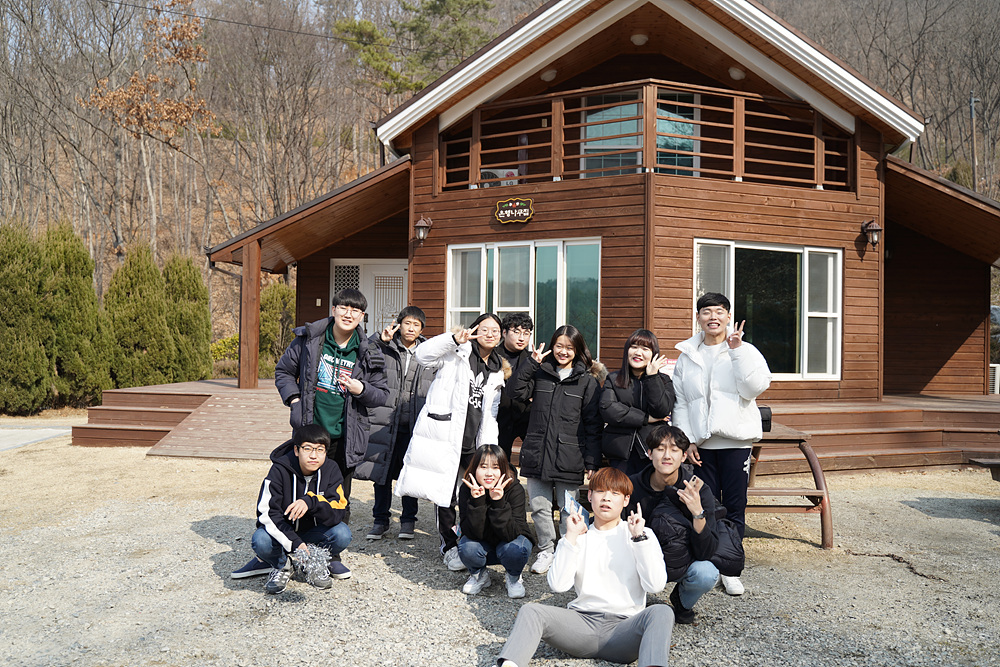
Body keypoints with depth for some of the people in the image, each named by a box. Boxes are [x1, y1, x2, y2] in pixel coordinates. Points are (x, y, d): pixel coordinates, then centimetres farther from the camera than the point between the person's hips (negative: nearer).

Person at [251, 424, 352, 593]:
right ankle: (282, 566, 1)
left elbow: (337, 513, -23)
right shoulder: (280, 470, -18)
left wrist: (310, 502, -44)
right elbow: (267, 513, -23)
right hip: (282, 533, -1)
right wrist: (294, 543, -37)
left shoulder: (331, 470, -13)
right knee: (260, 541, -33)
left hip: (314, 533, 1)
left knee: (342, 534, -27)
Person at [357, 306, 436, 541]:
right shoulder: (385, 349, 2)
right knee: (381, 471, 6)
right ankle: (380, 520, 21)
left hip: (415, 424, 1)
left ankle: (408, 521, 22)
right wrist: (380, 339, -18)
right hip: (384, 422, -1)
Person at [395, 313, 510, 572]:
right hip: (446, 437, -5)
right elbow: (423, 355, -19)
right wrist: (454, 338, -30)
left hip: (473, 443, 5)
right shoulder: (458, 353, -1)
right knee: (446, 494, 1)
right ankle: (450, 546, 19)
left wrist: (488, 448, 9)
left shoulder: (497, 370, 17)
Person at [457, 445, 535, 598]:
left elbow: (510, 534, -32)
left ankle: (513, 577, 3)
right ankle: (480, 575, 5)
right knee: (466, 547, -29)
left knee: (513, 550, -33)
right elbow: (472, 533, -27)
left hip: (511, 540, -1)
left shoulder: (515, 489, -25)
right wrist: (477, 500, -39)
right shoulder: (466, 489, -20)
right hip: (483, 546, 2)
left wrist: (499, 501, -43)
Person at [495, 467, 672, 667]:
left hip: (623, 627, -1)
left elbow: (655, 585, -5)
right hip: (582, 622, 2)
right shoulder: (580, 536, 14)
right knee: (531, 611, -23)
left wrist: (639, 537, -5)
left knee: (662, 612, -32)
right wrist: (571, 537, -3)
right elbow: (558, 586, -2)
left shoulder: (642, 534, 11)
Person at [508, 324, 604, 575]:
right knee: (539, 506, 7)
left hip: (569, 457, -2)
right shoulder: (540, 373, 10)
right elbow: (516, 393, -3)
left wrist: (591, 462, -4)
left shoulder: (587, 380, 3)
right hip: (537, 454, 2)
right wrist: (531, 363, -8)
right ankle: (546, 550, 23)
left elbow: (593, 425, 1)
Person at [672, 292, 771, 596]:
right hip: (701, 443, 2)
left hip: (736, 440, -1)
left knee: (734, 507, 3)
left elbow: (755, 387, -13)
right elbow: (680, 402, 8)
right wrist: (687, 441, 0)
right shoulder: (687, 356, 10)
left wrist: (737, 351, -16)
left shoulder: (745, 352, 3)